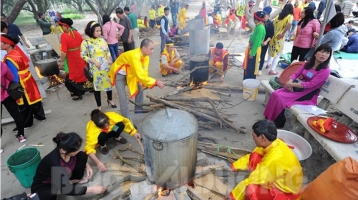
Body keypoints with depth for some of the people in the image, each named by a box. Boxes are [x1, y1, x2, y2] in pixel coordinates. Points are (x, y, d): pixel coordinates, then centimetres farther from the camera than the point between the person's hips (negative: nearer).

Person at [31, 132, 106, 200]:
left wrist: (86, 165, -8)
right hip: (43, 185, -5)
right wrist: (91, 189, -30)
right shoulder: (54, 162, -42)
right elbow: (65, 189, -34)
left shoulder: (66, 150, -25)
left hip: (62, 178, 6)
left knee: (82, 156, -17)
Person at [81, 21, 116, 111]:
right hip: (95, 69, -3)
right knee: (97, 86, 7)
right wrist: (94, 62, -19)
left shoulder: (102, 40, 1)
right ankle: (99, 106, 23)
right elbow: (83, 56, -8)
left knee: (109, 83, 15)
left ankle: (110, 100, 41)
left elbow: (108, 51, 10)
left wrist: (109, 59, -8)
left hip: (106, 67, 4)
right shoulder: (86, 42, -10)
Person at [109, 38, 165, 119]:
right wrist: (156, 82, -37)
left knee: (139, 88, 10)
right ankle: (126, 118, 2)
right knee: (123, 97, -9)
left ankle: (138, 109, 27)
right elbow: (140, 76, -41)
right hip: (119, 73, -8)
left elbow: (144, 71, -8)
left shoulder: (145, 56, -13)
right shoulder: (135, 56, -39)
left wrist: (144, 83, -16)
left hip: (130, 72, 8)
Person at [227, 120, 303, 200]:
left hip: (287, 193, -8)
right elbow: (251, 156, 6)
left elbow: (254, 180, -27)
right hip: (279, 180, 8)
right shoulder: (273, 143, -12)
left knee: (251, 189, -32)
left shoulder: (274, 159, -37)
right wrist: (236, 166, 7)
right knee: (255, 156, -7)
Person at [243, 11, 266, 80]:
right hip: (252, 48, 10)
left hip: (254, 50, -10)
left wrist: (252, 53, -20)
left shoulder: (260, 28, -21)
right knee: (247, 66, 17)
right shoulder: (258, 26, 9)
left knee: (251, 67, 0)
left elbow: (257, 41, -22)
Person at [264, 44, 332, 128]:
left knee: (280, 97, -24)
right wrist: (290, 82, -18)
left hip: (308, 93, -6)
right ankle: (271, 117, -7)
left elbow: (310, 84, -21)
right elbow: (296, 73, 4)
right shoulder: (308, 63, 6)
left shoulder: (325, 70, -14)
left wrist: (291, 84, -20)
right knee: (275, 94, -17)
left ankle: (278, 122, -7)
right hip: (298, 88, 6)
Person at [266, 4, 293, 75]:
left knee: (271, 51, 27)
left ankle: (268, 64, 42)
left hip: (273, 35, 6)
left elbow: (273, 24, 9)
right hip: (279, 37, -6)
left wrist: (273, 33, 7)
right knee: (277, 54, 6)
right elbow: (289, 24, -25)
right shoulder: (290, 16, -5)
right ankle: (272, 70, 5)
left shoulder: (279, 15, 12)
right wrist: (283, 33, -19)